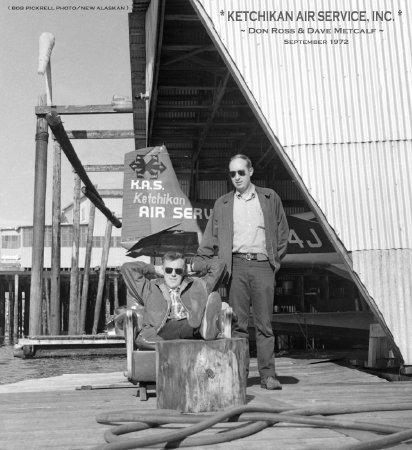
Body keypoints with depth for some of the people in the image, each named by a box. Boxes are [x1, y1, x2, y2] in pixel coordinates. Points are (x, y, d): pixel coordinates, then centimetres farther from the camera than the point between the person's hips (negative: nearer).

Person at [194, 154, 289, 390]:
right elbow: (211, 237, 12)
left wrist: (276, 260, 7)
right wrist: (198, 263, 2)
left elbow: (283, 232, 15)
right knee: (238, 323, 0)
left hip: (262, 265, 0)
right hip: (236, 265, 1)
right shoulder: (222, 204, 14)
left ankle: (268, 374, 5)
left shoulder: (270, 198, 12)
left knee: (264, 323, 0)